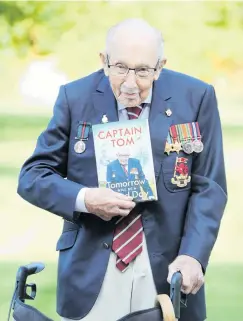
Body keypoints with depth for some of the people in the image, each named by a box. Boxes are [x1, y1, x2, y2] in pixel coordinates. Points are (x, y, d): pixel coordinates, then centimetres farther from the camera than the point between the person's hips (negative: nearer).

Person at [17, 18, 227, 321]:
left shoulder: (196, 98, -3)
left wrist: (192, 254, -14)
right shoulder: (76, 98, -1)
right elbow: (33, 175, 2)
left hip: (167, 270, 0)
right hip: (91, 271, 0)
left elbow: (208, 187, -1)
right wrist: (84, 199, -18)